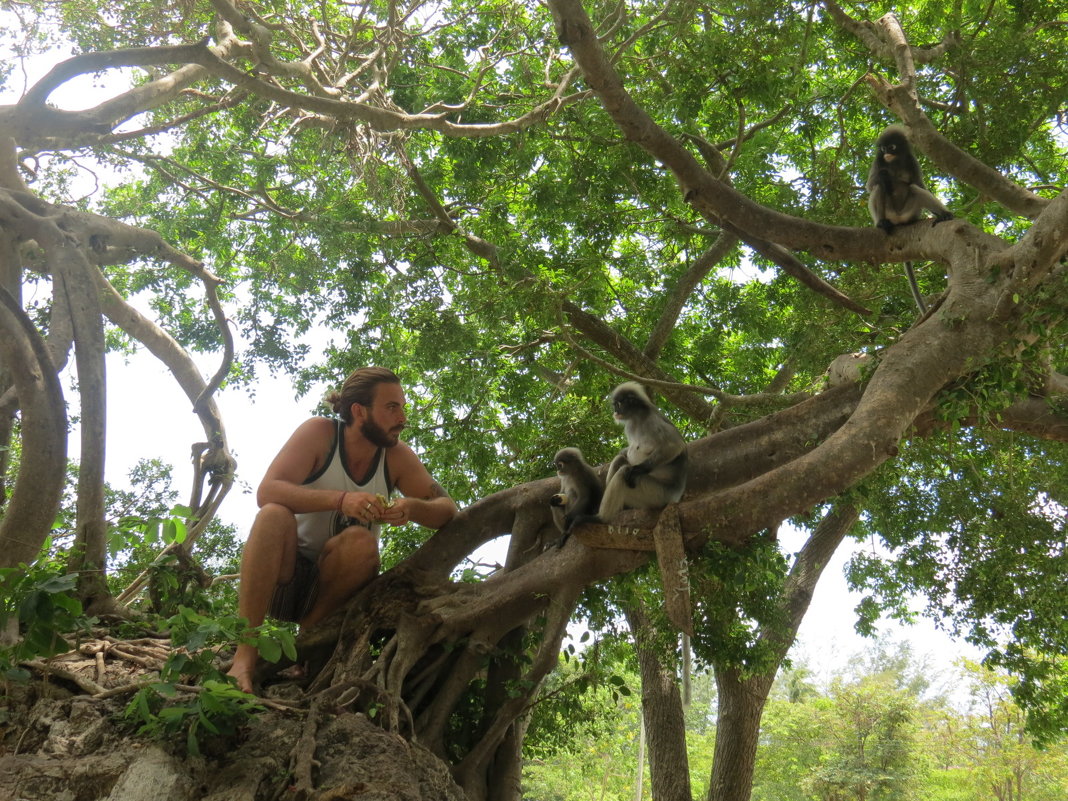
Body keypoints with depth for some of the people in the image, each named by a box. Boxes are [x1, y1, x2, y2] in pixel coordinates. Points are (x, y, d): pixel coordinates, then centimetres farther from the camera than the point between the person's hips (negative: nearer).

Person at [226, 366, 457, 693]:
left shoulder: (397, 456, -5)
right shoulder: (319, 433, -13)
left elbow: (447, 509, -6)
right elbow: (266, 491, -24)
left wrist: (412, 508, -30)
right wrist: (340, 500, -39)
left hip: (335, 583, 2)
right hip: (284, 575, -1)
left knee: (360, 541, -29)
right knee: (274, 516, -31)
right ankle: (245, 654, -31)